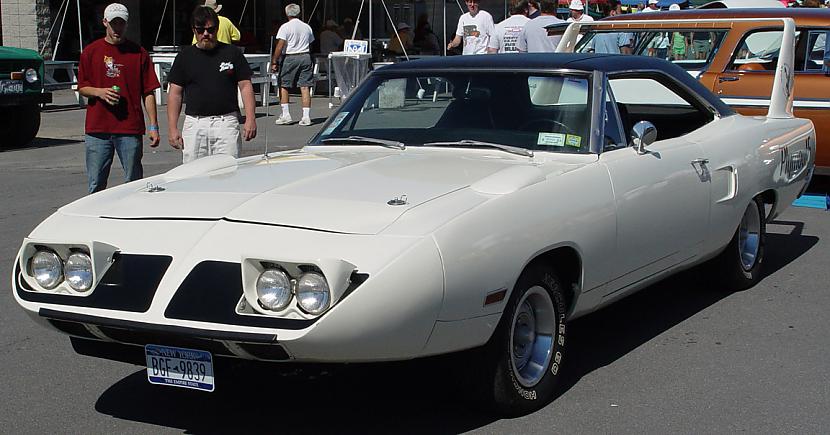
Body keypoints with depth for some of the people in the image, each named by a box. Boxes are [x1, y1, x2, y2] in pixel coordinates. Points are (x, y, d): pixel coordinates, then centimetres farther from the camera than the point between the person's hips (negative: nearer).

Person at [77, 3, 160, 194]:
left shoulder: (139, 53, 5)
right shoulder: (91, 51, 8)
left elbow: (148, 92, 4)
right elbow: (81, 87, 12)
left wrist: (153, 126, -2)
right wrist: (99, 92, -10)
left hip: (130, 128, -1)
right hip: (97, 128, 1)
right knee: (96, 185, 4)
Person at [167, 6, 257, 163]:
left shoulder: (232, 53, 7)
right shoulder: (185, 56, 10)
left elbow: (246, 86, 6)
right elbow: (175, 92, 9)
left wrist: (250, 119, -6)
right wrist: (172, 128, 2)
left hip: (226, 122, -1)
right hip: (194, 124, 1)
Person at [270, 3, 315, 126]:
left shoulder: (285, 27, -5)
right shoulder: (307, 27, 11)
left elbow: (280, 46, -11)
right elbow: (310, 43, 14)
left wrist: (274, 62, -9)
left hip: (290, 58, -4)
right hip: (305, 56, 4)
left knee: (283, 86, 7)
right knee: (305, 87, 2)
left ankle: (285, 115, 3)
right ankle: (306, 117, -1)